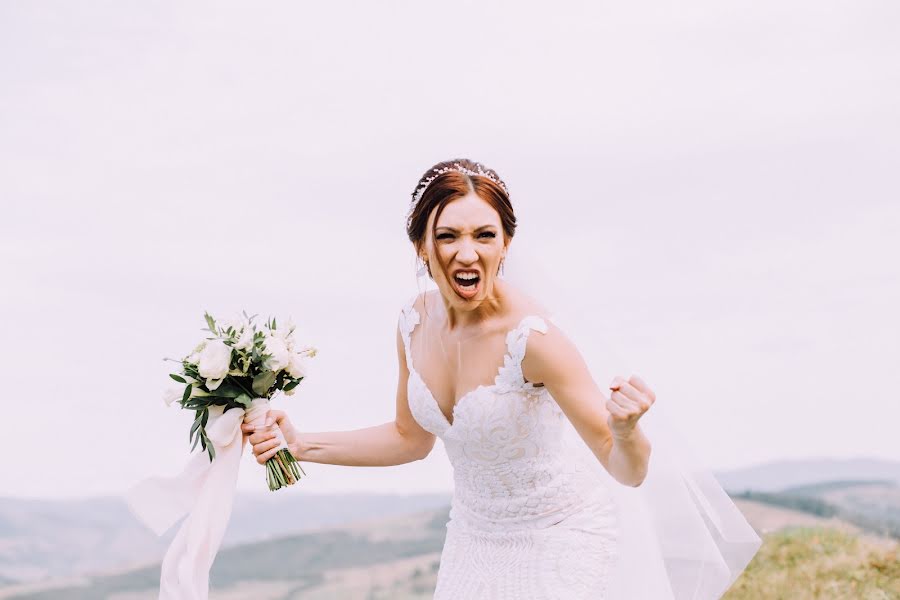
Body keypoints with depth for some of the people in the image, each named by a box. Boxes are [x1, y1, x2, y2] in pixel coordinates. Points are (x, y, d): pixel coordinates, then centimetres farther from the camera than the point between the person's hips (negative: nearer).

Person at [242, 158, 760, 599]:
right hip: (477, 537, 6)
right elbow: (412, 439, 6)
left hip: (563, 538, -5)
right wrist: (301, 445, 1)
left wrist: (625, 430, -47)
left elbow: (629, 471, -25)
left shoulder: (532, 336, -29)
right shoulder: (416, 323, -10)